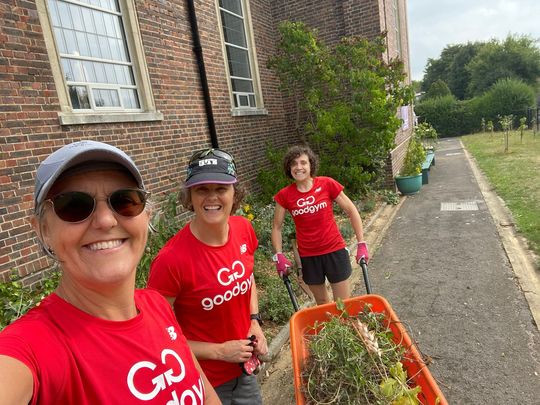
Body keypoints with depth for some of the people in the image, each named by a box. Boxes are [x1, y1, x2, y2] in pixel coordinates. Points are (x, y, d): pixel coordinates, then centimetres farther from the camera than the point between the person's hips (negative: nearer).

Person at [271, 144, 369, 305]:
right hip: (307, 256, 2)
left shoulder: (327, 184, -10)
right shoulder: (285, 195, -6)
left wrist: (361, 244, -5)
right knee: (322, 304, 19)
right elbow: (276, 227, 4)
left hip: (334, 250, -1)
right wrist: (279, 255, -7)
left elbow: (351, 211, -3)